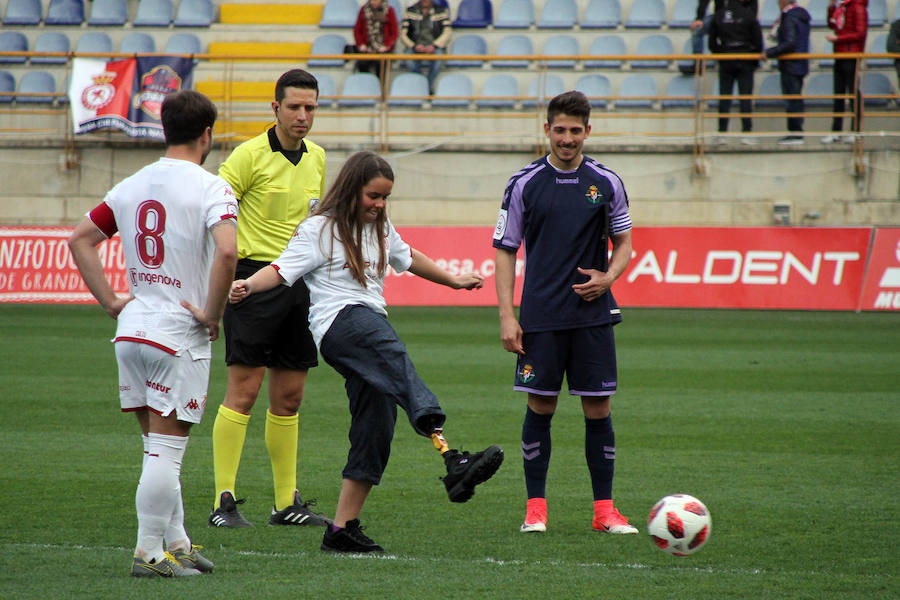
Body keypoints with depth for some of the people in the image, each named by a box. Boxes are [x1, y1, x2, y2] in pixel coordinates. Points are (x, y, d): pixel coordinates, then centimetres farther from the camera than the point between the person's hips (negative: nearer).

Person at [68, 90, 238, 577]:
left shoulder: (132, 186, 9)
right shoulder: (210, 189, -11)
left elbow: (80, 238, 15)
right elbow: (226, 251, -27)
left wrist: (110, 301, 13)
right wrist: (212, 314, -15)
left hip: (132, 330, 7)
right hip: (179, 336, -7)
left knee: (160, 446, 16)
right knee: (166, 449, -2)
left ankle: (177, 541, 24)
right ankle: (149, 552, 0)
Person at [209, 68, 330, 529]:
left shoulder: (317, 158, 12)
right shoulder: (250, 155, -9)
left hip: (300, 282, 6)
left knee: (289, 398, 10)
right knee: (244, 391, -9)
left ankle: (287, 503, 16)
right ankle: (224, 502, -7)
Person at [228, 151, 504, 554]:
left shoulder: (381, 229, 24)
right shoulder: (319, 229, 3)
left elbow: (408, 258, 42)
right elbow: (280, 270, -6)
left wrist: (455, 281, 52)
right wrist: (247, 286, -26)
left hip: (373, 322, 9)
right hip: (339, 324, -9)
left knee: (375, 428, -2)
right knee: (400, 366, -36)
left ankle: (342, 529, 4)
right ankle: (451, 461, -59)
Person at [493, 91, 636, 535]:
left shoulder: (606, 183, 4)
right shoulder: (525, 183, 0)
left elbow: (623, 241, 15)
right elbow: (505, 249, 3)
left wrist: (608, 276, -7)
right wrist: (507, 316, -5)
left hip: (593, 314, 1)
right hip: (540, 317, -1)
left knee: (598, 407, 1)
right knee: (540, 407, 1)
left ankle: (604, 510, 7)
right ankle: (535, 507, 10)